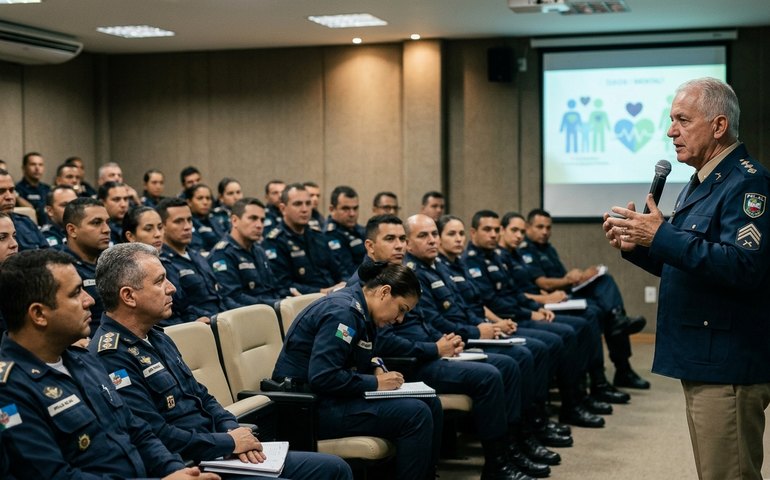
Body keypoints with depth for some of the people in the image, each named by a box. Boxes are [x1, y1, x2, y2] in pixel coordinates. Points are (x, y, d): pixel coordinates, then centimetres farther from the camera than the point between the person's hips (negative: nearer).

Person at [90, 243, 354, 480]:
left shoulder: (157, 338, 13)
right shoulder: (111, 358, -19)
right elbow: (156, 438, -24)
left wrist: (232, 428, -2)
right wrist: (229, 441, -13)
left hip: (217, 450, 10)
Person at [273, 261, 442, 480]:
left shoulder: (361, 312, 10)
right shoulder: (342, 312, -20)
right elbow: (322, 377, -28)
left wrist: (378, 370, 4)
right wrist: (376, 383, -18)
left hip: (333, 397, 10)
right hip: (310, 407, -10)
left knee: (431, 403, 5)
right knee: (416, 415, -21)